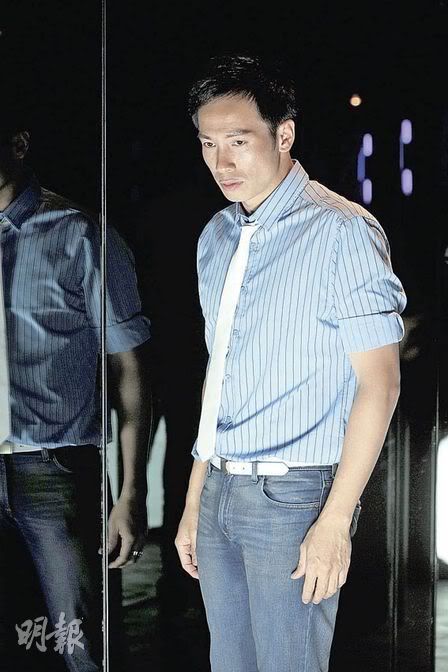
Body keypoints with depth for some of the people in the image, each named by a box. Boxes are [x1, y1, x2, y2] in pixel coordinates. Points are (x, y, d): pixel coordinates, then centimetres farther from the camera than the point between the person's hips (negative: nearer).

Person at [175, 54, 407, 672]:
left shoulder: (341, 233, -12)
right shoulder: (217, 238, 11)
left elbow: (379, 383, -13)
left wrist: (334, 523, -16)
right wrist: (195, 499, 17)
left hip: (293, 497, -7)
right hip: (220, 490, 7)